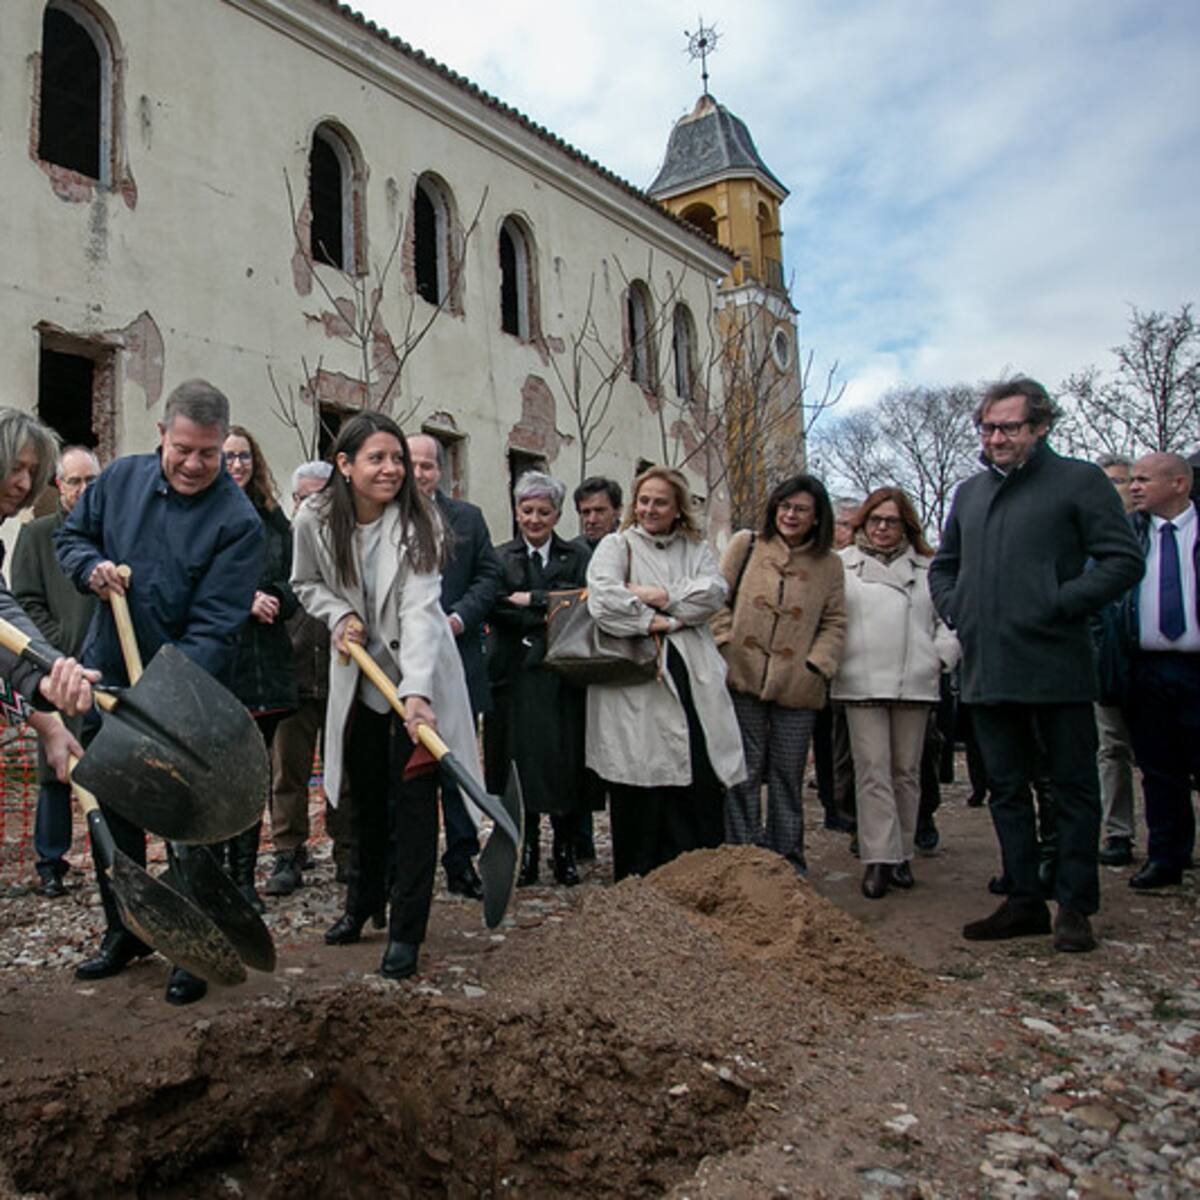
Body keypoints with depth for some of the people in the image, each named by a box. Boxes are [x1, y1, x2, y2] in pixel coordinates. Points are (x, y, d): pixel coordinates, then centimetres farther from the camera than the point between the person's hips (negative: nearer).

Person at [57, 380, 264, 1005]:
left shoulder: (238, 522, -17)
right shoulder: (121, 477, 0)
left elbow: (214, 628, -22)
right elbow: (71, 535, 15)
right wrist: (91, 566, -8)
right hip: (107, 679, 6)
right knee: (111, 811, 16)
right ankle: (124, 932, 35)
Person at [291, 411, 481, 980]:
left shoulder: (416, 521, -20)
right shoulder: (315, 520, -11)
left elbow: (420, 610, -30)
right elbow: (306, 583, 8)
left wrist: (416, 691, -42)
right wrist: (339, 615, -13)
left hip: (418, 675, -3)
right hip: (359, 675, 3)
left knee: (413, 799, -4)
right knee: (367, 796, 14)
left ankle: (405, 932, 7)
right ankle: (362, 902, 36)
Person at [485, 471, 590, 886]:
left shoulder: (577, 557, 10)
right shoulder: (500, 557, 9)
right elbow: (497, 610, -5)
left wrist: (532, 599, -8)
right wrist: (550, 620, -14)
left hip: (562, 676, 0)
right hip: (515, 676, 0)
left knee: (564, 763, 1)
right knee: (520, 763, 2)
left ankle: (565, 852, 15)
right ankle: (527, 853, 15)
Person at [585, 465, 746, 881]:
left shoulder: (695, 549, 18)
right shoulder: (616, 546, 7)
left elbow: (716, 592, -1)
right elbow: (603, 598, -12)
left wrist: (659, 596, -9)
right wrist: (653, 621, -9)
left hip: (692, 681, 3)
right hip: (636, 684, -3)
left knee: (702, 781, 0)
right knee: (640, 788, -1)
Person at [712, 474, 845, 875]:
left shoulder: (829, 564, 10)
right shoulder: (746, 544, 7)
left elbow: (834, 622, 10)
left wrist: (816, 665, -3)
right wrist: (726, 643, -4)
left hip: (796, 687, 1)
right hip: (742, 677, -1)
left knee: (788, 775, 8)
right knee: (744, 771, 2)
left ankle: (788, 861, 21)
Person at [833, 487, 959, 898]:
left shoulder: (927, 568, 13)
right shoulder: (842, 565, 9)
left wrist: (942, 655, 1)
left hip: (915, 684, 2)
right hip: (862, 684, -2)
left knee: (906, 771, 8)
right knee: (872, 770, -6)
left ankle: (901, 854, 19)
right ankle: (878, 859, -4)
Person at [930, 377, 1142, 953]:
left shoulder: (1079, 480, -2)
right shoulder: (969, 493, 15)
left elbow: (1124, 560, -8)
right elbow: (943, 566, 26)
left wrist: (1060, 605, -16)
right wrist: (955, 610, 8)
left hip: (1056, 668, -5)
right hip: (988, 670, 6)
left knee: (1073, 787, 5)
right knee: (1007, 790, 13)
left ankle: (1075, 906, 17)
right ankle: (1025, 900, 25)